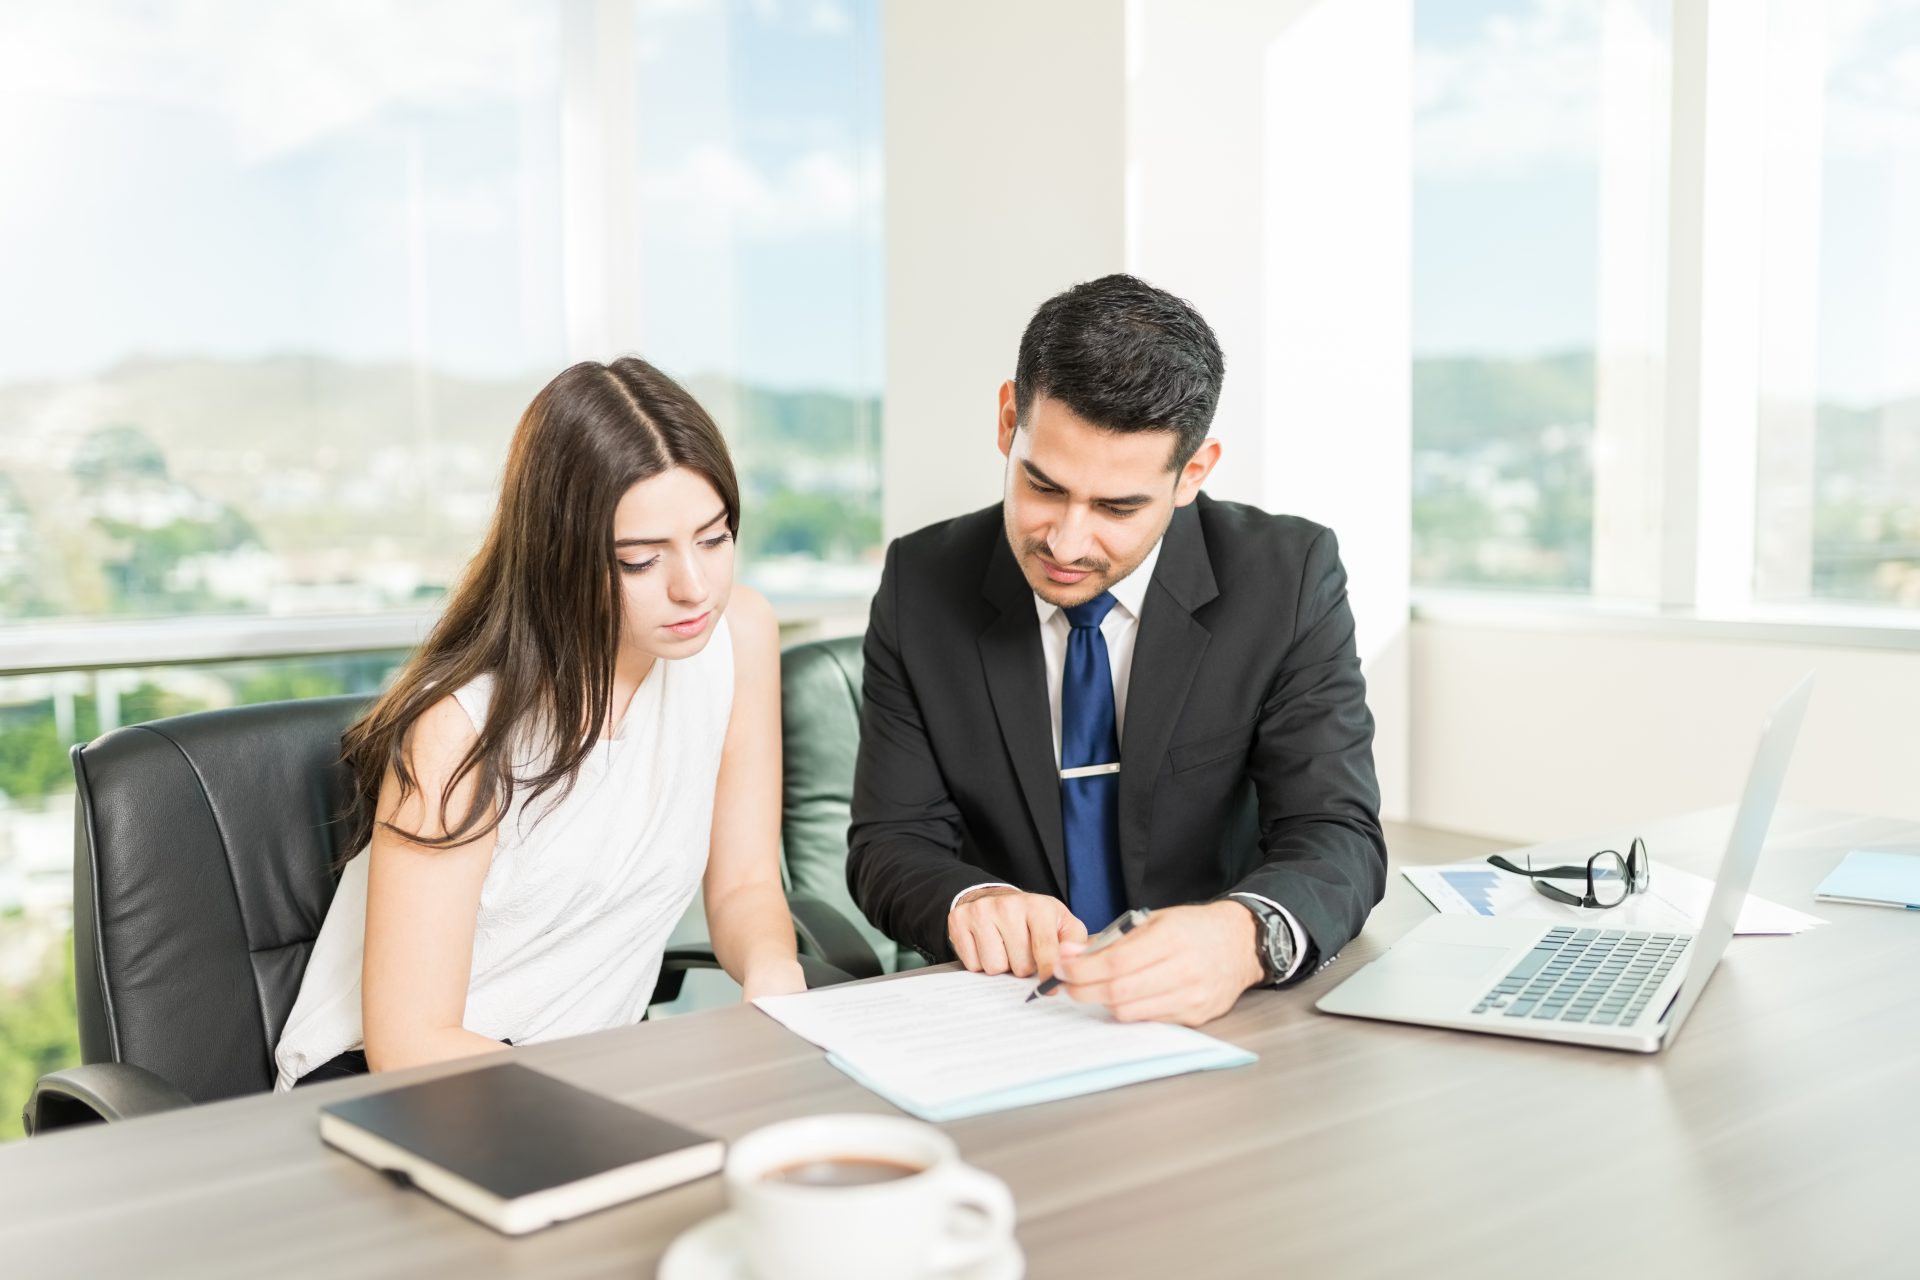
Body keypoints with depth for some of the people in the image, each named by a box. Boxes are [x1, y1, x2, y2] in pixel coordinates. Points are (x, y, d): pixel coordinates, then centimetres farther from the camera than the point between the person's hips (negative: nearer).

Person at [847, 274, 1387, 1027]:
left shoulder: (1288, 579, -9)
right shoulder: (922, 584, -4)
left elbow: (1336, 839, -14)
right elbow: (890, 842, -3)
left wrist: (1246, 937, -37)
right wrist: (971, 901, -27)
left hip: (1215, 1017, 0)